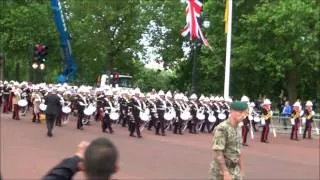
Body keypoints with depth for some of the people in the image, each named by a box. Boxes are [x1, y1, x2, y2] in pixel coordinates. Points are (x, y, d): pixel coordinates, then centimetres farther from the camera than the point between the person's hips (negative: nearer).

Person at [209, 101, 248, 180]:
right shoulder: (222, 128, -19)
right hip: (221, 171, -8)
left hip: (235, 170, 8)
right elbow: (218, 153, -23)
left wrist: (241, 168, 16)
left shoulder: (238, 128, 7)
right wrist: (226, 172, -23)